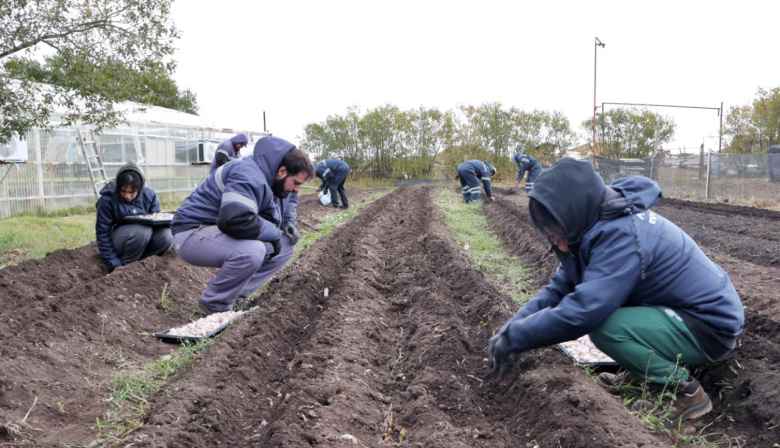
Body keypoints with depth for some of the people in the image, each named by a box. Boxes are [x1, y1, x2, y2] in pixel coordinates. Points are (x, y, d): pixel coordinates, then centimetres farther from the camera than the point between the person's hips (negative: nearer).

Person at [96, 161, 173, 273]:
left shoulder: (149, 194, -6)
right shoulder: (107, 199, -15)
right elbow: (103, 234, -13)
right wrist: (115, 264, -19)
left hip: (146, 236, 4)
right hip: (119, 241, -3)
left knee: (166, 236, -27)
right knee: (142, 230, -35)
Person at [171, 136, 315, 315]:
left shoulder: (273, 176, 4)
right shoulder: (250, 177, -27)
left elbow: (289, 199, 26)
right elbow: (234, 220, -41)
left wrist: (289, 223, 4)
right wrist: (274, 233, -25)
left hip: (220, 234, 10)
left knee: (286, 245, 2)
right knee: (252, 250, -37)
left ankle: (237, 295, 3)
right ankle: (214, 305, -12)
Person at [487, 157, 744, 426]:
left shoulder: (621, 235, -31)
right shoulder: (600, 225, -2)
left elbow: (582, 312, -37)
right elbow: (560, 286, 0)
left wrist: (514, 337, -26)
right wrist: (513, 324, -12)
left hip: (711, 326, -9)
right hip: (681, 308, 9)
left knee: (605, 328, -27)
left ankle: (686, 391, -8)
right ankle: (643, 370, 14)